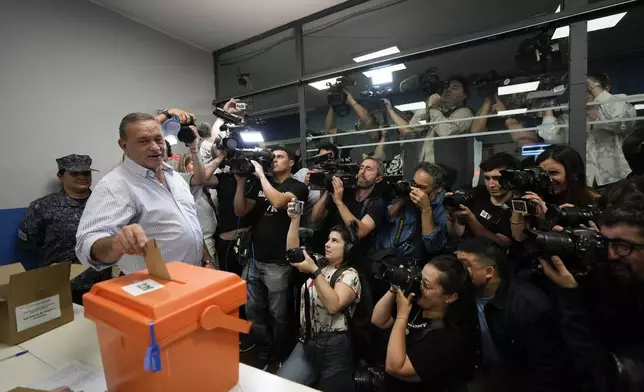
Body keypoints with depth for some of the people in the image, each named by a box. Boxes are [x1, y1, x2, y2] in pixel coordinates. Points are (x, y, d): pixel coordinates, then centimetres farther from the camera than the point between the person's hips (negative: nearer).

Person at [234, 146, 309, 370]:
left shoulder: (298, 187, -5)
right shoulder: (260, 185, 13)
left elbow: (279, 202, -24)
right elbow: (240, 211, 7)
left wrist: (261, 175, -13)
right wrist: (241, 181, -3)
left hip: (277, 262, -5)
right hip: (254, 259, 6)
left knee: (278, 314, 9)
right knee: (252, 311, 16)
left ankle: (281, 356, 34)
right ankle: (264, 350, 39)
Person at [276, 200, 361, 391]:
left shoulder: (350, 274, -13)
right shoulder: (320, 263, 7)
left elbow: (333, 305, -28)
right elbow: (292, 251, -2)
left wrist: (313, 271, -34)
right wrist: (295, 219, -11)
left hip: (333, 348, -5)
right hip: (307, 342, 6)